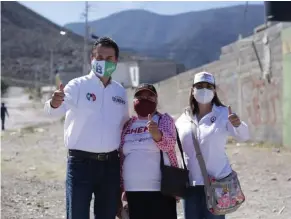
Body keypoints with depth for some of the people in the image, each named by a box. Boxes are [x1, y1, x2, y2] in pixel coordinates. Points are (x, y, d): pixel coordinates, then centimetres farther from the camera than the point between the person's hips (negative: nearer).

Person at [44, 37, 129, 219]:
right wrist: (54, 103, -46)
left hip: (110, 164, 5)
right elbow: (57, 109, -23)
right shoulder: (78, 85, -5)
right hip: (81, 162, -4)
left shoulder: (120, 91, 10)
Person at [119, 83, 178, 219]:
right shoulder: (128, 125, 14)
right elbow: (122, 158, 17)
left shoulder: (164, 120, 2)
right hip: (133, 191, 4)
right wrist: (123, 187, 12)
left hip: (160, 189, -4)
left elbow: (169, 143, -17)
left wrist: (157, 134, -39)